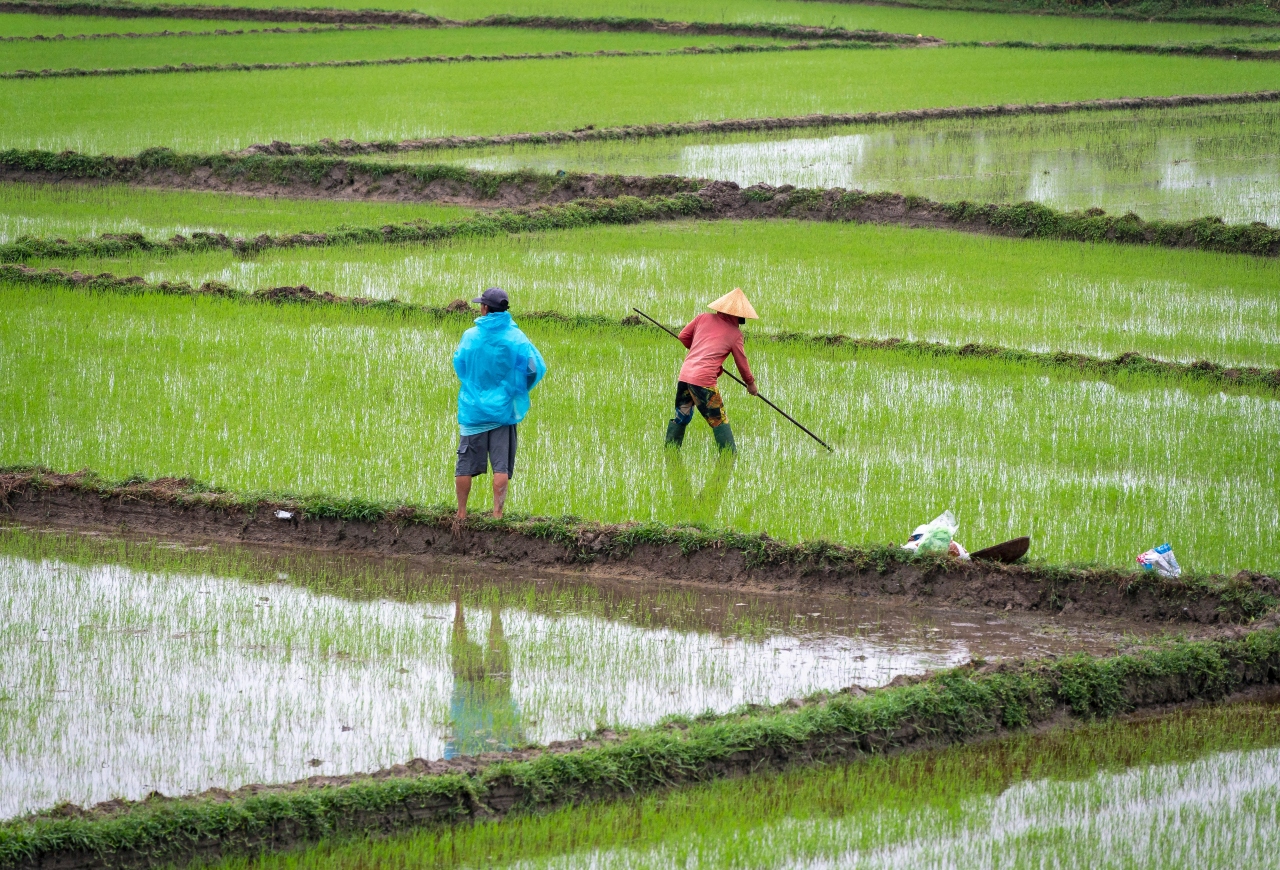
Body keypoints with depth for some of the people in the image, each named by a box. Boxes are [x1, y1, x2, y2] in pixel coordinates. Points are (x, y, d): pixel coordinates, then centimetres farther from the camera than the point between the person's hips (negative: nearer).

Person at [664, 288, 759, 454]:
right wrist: (750, 383, 25)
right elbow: (742, 362, 10)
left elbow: (683, 336, 16)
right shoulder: (735, 333, 2)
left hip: (685, 374, 5)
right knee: (719, 421, 2)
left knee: (681, 417, 18)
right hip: (704, 381, -5)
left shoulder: (703, 318, 11)